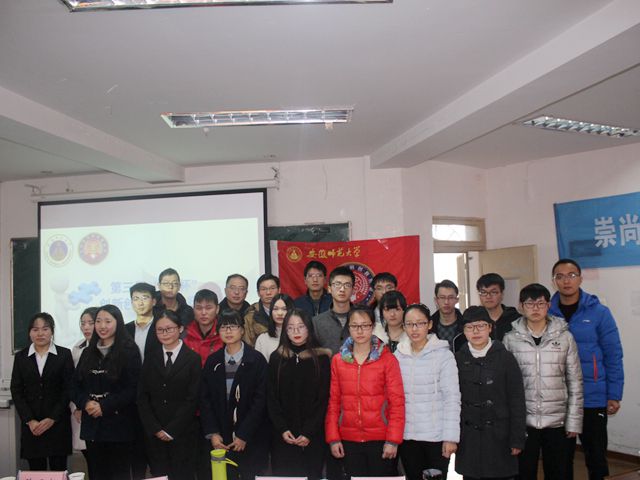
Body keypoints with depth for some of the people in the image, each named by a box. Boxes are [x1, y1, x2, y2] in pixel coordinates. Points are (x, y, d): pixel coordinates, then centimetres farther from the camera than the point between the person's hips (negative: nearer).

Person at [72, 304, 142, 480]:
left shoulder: (129, 351, -5)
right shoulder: (88, 352, 12)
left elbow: (132, 388, -10)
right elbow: (75, 386, 10)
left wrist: (104, 406, -15)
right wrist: (86, 403, -8)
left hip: (118, 424, -5)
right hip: (92, 424, 5)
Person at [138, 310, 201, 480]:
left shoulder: (193, 359, -2)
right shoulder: (150, 359, 9)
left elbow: (192, 399, -6)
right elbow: (142, 397, 5)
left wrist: (171, 430, -8)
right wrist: (155, 429, -5)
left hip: (183, 434, -3)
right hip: (154, 435, 3)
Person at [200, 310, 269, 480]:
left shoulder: (256, 360, -6)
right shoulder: (212, 361, 6)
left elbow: (260, 399, -9)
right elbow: (205, 398, 5)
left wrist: (244, 435, -11)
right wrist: (212, 433, -4)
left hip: (252, 439, -3)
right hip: (221, 440, 3)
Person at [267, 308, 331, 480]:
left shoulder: (321, 358, 0)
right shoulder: (277, 358, 5)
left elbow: (323, 398, -2)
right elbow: (272, 398, 4)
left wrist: (309, 432, -9)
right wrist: (282, 429, -7)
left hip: (313, 437, -1)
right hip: (283, 436, 1)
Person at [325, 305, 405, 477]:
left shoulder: (387, 359, -3)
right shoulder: (337, 360, 5)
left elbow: (397, 402, -5)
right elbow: (333, 401, 6)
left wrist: (393, 440, -10)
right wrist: (333, 438, 0)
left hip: (380, 440, -2)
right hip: (349, 441, 2)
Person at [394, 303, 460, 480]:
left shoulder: (443, 355, -7)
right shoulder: (398, 356, 4)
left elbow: (452, 398, -9)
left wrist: (451, 437, -13)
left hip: (436, 436, -3)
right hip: (407, 436, 3)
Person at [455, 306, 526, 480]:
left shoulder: (505, 358, -3)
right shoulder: (458, 360, 2)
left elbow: (517, 401, -3)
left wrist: (517, 439, -5)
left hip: (498, 436, -2)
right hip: (468, 438, 2)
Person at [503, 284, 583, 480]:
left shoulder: (564, 337, 0)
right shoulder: (510, 339, -2)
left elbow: (575, 382, 2)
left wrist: (574, 420, 0)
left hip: (557, 421, 1)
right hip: (522, 421, 0)